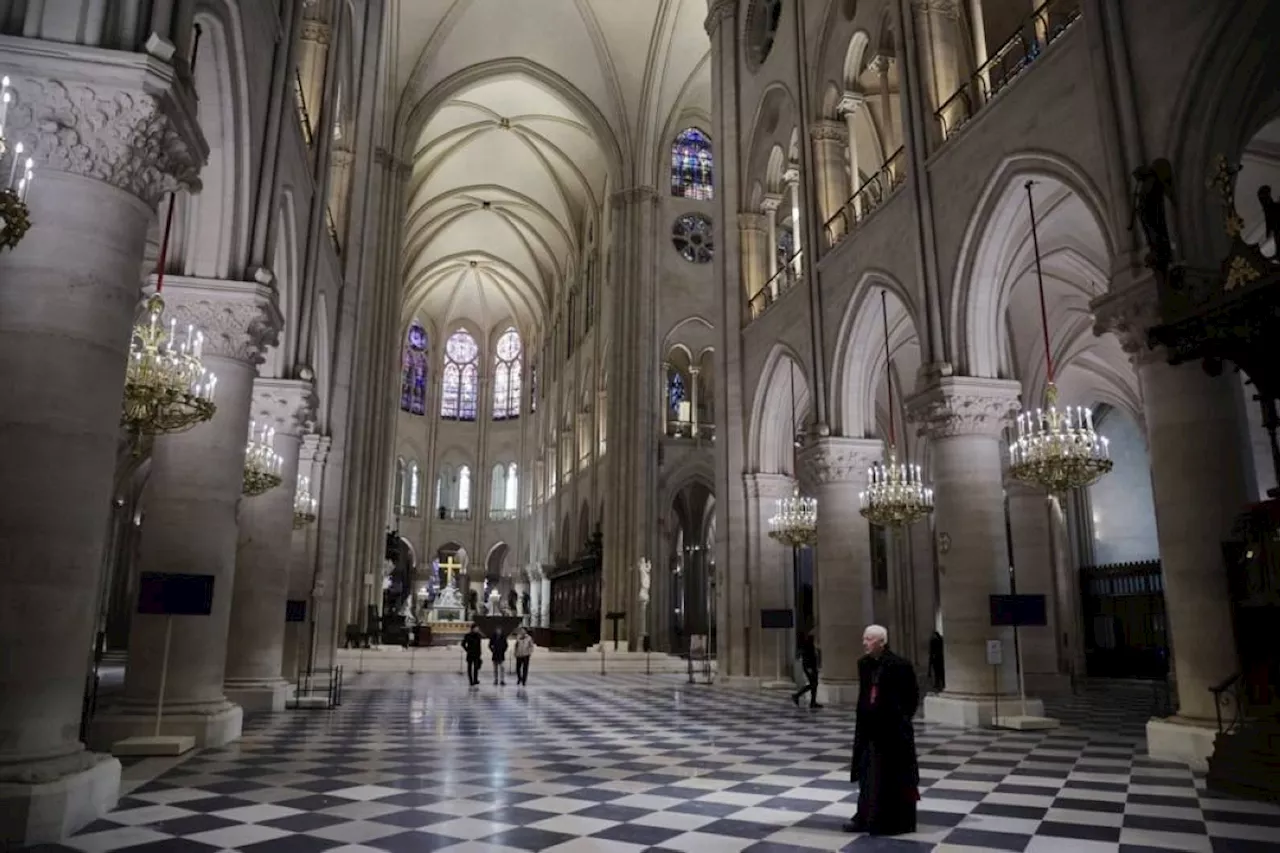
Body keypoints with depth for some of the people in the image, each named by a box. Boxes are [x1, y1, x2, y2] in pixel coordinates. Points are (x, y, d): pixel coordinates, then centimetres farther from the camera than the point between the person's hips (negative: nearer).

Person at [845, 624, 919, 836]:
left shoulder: (900, 665, -15)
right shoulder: (863, 664, 3)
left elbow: (913, 695, -7)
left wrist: (901, 718, -5)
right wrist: (864, 718, 7)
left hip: (893, 731, -6)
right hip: (869, 728, 6)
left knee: (894, 777, 6)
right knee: (868, 775, 13)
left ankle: (896, 821, 19)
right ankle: (866, 818, 23)